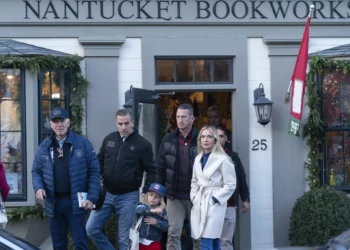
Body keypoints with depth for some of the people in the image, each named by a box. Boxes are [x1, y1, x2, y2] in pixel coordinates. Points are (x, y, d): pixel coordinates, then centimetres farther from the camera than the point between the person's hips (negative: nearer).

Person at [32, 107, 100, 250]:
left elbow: (94, 171, -1)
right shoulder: (44, 146, 7)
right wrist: (38, 187, -8)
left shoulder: (82, 143, -2)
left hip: (75, 202, -3)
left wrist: (92, 197, -8)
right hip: (53, 202, 3)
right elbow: (36, 171, 12)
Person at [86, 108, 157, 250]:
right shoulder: (109, 139, 4)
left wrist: (147, 192, -12)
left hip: (128, 196, -4)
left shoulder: (143, 144, -7)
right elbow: (99, 163, 15)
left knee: (124, 238, 3)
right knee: (91, 229, 1)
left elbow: (151, 171, -4)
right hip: (106, 194, 4)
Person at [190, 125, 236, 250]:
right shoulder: (198, 159, 12)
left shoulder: (223, 159, -9)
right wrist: (194, 197, 5)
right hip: (199, 204, 7)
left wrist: (214, 198, -12)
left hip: (214, 204, -7)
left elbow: (230, 185, -9)